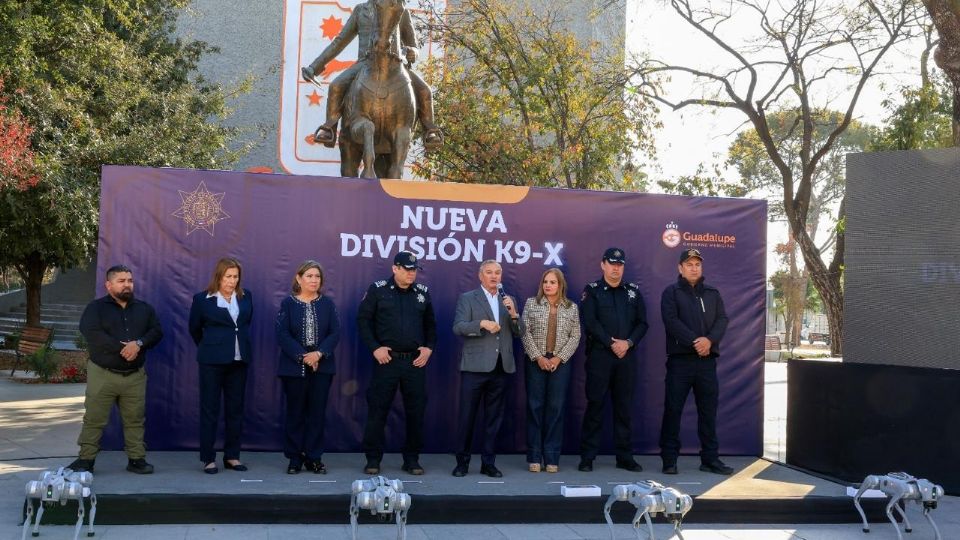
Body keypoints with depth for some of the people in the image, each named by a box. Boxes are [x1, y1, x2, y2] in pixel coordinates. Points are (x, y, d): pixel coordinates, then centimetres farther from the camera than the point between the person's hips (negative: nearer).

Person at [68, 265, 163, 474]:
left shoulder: (144, 308, 11)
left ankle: (137, 459, 14)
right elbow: (91, 333, -16)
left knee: (135, 420, 7)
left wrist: (139, 343, -17)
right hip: (102, 374, -3)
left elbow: (157, 332, 3)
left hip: (135, 376, 3)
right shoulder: (96, 307, -1)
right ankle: (86, 459, 11)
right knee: (94, 420, 2)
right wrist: (122, 348, -18)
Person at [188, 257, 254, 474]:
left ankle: (232, 456, 16)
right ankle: (208, 458, 7)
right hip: (212, 361, -3)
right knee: (210, 409, 2)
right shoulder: (202, 299, -2)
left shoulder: (246, 297, 5)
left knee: (235, 409, 7)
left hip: (239, 360, 3)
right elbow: (194, 329, 10)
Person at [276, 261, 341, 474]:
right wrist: (302, 357, -14)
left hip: (322, 367, 2)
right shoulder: (288, 303, 0)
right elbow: (282, 334, -7)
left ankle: (314, 457, 12)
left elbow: (335, 333, 0)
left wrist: (319, 354, -14)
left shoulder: (327, 304, 6)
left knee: (317, 412, 4)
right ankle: (295, 458, 13)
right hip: (294, 367, -2)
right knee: (295, 412, 4)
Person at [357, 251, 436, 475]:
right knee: (377, 409, 0)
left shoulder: (422, 292, 10)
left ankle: (412, 459, 16)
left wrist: (429, 348, 3)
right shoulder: (378, 289, 0)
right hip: (386, 360, -3)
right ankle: (373, 459, 11)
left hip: (415, 361, 3)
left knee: (416, 411, 5)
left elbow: (430, 324, 17)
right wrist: (375, 348, -8)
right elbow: (363, 320, 0)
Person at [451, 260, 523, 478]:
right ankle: (462, 461, 10)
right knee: (467, 416, 0)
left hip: (500, 367, 4)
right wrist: (482, 324, -22)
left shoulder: (508, 300, 15)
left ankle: (488, 462, 14)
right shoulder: (467, 298, 3)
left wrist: (513, 313, -7)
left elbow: (519, 332, 10)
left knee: (494, 418, 7)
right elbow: (458, 327, -8)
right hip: (475, 367, -4)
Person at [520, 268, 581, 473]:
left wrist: (559, 358, -7)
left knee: (556, 408, 1)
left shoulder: (572, 308, 7)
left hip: (560, 363, 1)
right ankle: (534, 457, 6)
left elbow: (575, 337, 4)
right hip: (536, 362, 0)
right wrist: (538, 357, -9)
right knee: (535, 406, 1)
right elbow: (525, 333, -1)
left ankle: (552, 457, 6)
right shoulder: (531, 303, 4)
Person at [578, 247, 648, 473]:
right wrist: (612, 342, -13)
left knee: (624, 407, 7)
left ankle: (624, 456, 14)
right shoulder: (592, 291, 2)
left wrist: (628, 342, -8)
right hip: (599, 356, -3)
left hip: (626, 356, 3)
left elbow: (642, 323, 8)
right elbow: (590, 322, -8)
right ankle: (587, 456, 4)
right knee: (595, 405, -2)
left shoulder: (633, 291, 13)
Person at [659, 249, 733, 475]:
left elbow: (722, 320, 4)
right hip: (680, 358, -4)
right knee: (673, 409, -1)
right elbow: (671, 321, -10)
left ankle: (710, 458, 13)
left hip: (707, 360, 4)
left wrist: (710, 340, -14)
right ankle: (669, 458, 5)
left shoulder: (712, 293, 15)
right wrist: (695, 342, -17)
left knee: (708, 410, 6)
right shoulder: (671, 292, 2)